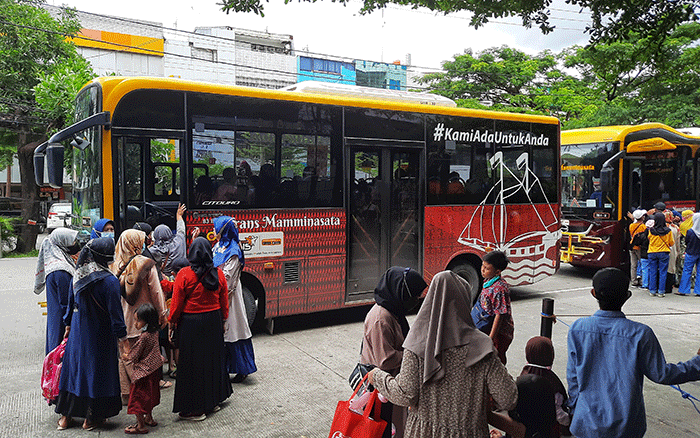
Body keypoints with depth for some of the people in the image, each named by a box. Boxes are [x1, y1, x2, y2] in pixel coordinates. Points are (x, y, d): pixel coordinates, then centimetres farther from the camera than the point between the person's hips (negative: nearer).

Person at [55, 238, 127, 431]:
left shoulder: (77, 275, -2)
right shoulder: (109, 281, -21)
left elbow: (70, 302, 9)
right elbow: (115, 311, -19)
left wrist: (68, 324, 22)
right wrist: (121, 336, -11)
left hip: (77, 329, 6)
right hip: (100, 334, -5)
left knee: (73, 367, 16)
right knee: (96, 370, 8)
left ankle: (66, 416, 29)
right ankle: (91, 418, 19)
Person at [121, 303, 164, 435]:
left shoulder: (144, 336, -24)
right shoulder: (154, 333, 2)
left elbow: (134, 356, -18)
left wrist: (125, 356, 2)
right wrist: (129, 353, 13)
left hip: (143, 371, -9)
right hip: (154, 369, 9)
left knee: (138, 396, 1)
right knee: (149, 395, 22)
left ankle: (140, 425, 7)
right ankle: (149, 418, 35)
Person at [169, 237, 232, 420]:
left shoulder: (184, 275, -13)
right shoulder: (218, 274, -2)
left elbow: (177, 303, -8)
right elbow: (224, 300, 7)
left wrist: (172, 323, 5)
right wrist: (223, 321, 18)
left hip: (191, 323, -4)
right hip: (214, 321, 4)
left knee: (192, 363, 4)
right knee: (213, 359, 16)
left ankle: (194, 409, 12)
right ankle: (213, 400, 28)